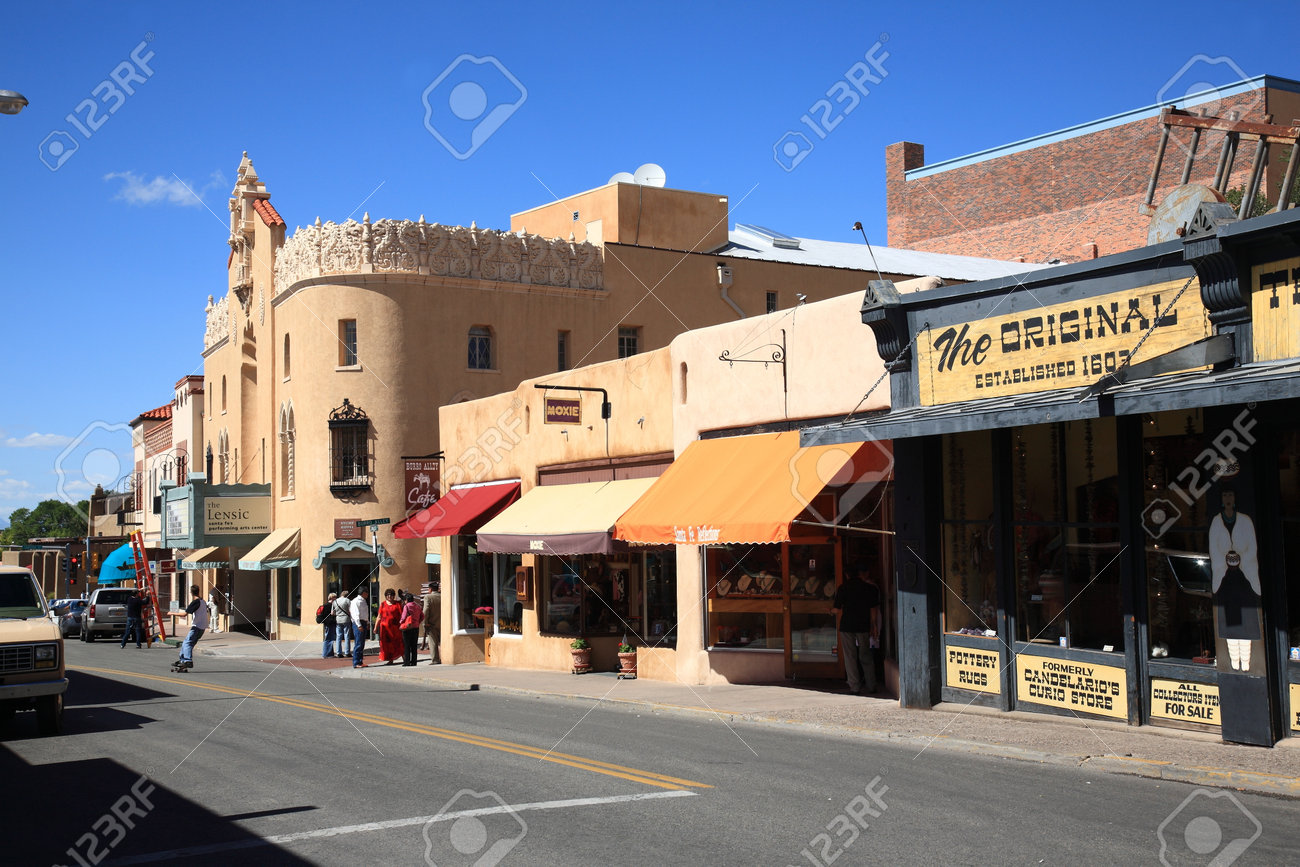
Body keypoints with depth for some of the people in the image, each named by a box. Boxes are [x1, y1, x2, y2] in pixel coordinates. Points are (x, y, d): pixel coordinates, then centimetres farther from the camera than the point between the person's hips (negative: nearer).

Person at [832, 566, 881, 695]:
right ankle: (871, 686, 12)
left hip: (846, 626, -2)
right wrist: (874, 626, 8)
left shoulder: (843, 588, -2)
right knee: (866, 656, 11)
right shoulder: (869, 588, 1)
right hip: (863, 626, 2)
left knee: (850, 657, 3)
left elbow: (837, 607, -2)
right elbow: (873, 608, 1)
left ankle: (855, 687, 1)